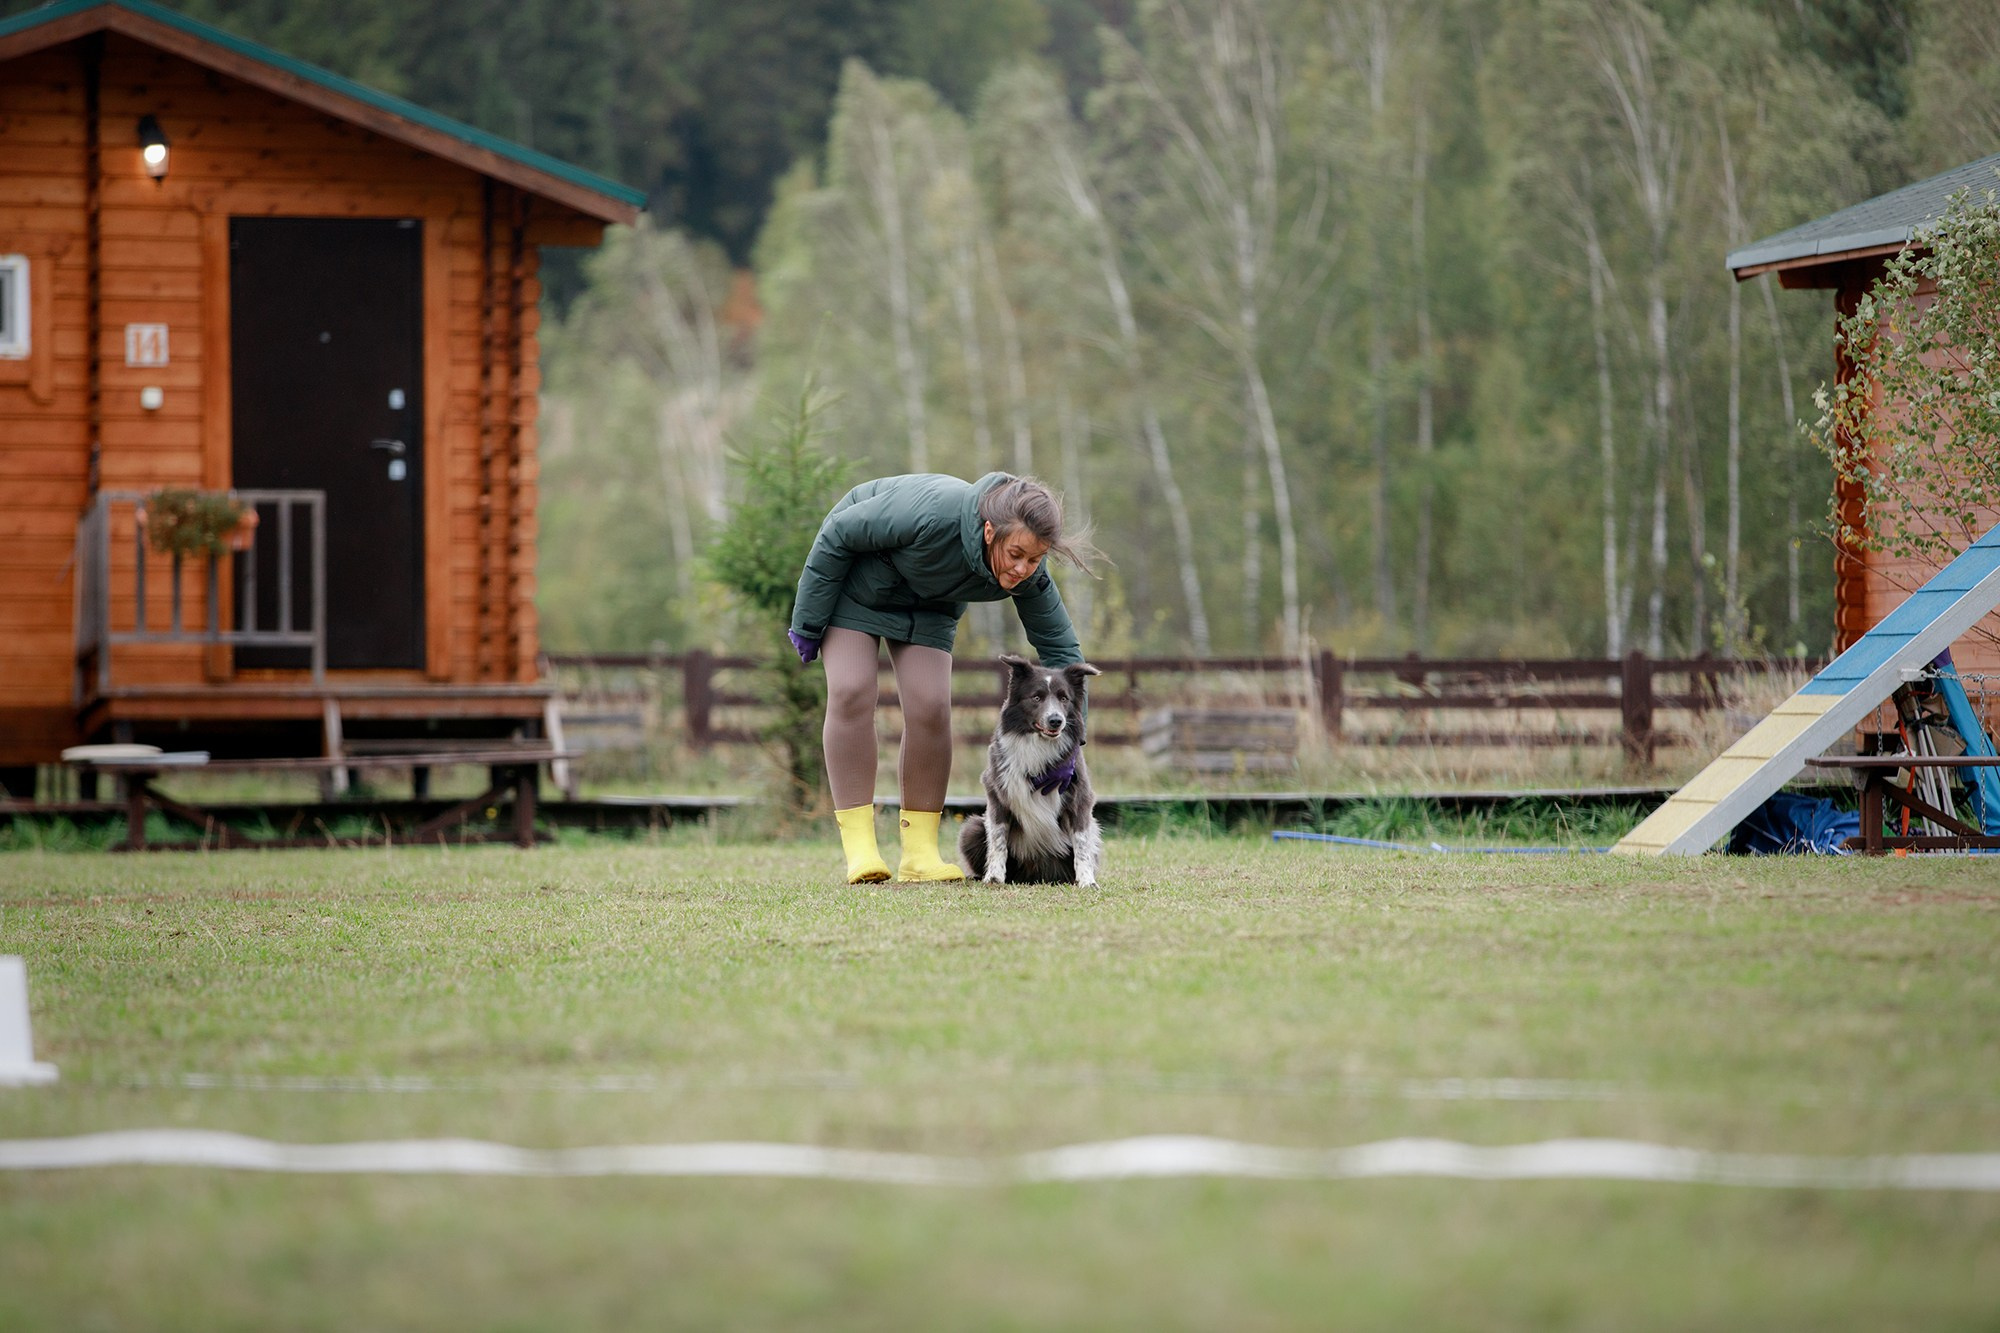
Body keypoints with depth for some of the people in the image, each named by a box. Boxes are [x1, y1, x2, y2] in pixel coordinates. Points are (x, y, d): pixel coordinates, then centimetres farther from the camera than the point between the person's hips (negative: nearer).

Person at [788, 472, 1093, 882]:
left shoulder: (1029, 575, -27)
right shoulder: (933, 514, -41)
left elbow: (1060, 648, -13)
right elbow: (838, 535, -27)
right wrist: (808, 620, -19)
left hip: (927, 604, 4)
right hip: (857, 579, -4)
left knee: (930, 706, -13)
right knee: (851, 695, -17)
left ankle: (920, 852, -6)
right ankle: (859, 850, -17)